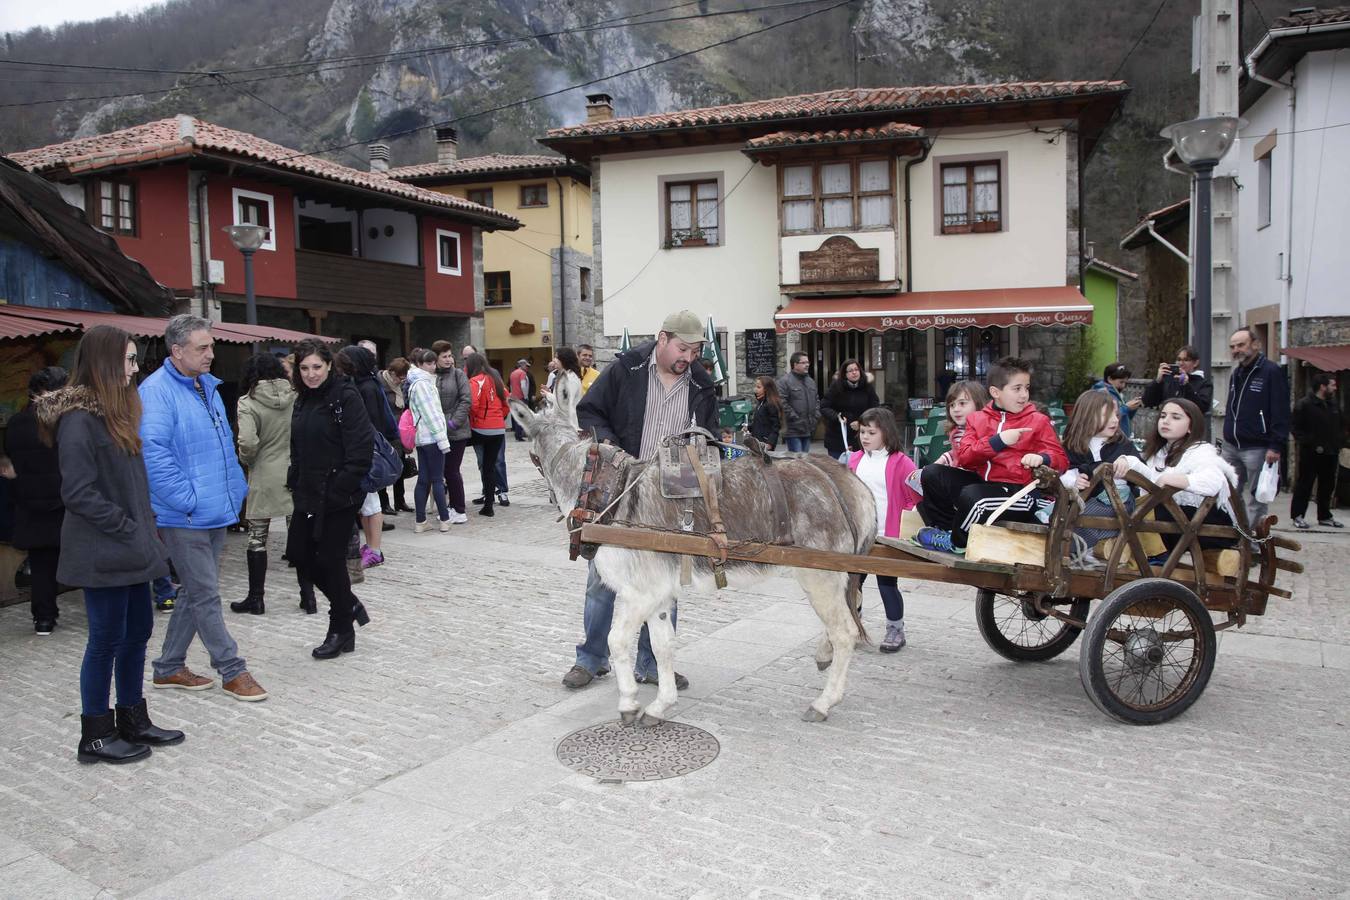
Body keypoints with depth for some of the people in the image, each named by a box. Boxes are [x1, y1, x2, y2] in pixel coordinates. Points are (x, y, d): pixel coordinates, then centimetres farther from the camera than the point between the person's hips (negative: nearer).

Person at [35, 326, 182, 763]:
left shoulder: (116, 410, 13)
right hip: (103, 553, -9)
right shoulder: (79, 418, -16)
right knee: (107, 640, 1)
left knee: (138, 632, 15)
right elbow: (79, 493, -20)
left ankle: (133, 720, 27)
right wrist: (128, 528, -16)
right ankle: (95, 736, 16)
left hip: (130, 548, 9)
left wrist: (145, 527, 9)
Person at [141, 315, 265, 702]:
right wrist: (187, 499, -21)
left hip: (216, 512, 9)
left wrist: (236, 489, 15)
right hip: (185, 518, -9)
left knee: (197, 592, 16)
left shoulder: (208, 386, 14)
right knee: (205, 595, -1)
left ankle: (169, 667, 29)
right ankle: (232, 671, 9)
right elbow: (154, 451, -23)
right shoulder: (157, 390, -14)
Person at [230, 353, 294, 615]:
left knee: (258, 538, 10)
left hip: (264, 478, -2)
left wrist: (248, 461, 0)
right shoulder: (296, 397, -3)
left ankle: (256, 597, 16)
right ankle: (307, 594, 15)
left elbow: (248, 442, -20)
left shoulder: (248, 402, -10)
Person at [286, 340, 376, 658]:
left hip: (339, 497, -8)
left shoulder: (346, 397, -13)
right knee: (298, 554, 10)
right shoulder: (303, 400, 12)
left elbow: (361, 450, -19)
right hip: (309, 495, 8)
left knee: (330, 558, 0)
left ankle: (341, 631, 18)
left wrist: (340, 488, -19)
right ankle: (350, 605, 30)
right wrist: (296, 481, 8)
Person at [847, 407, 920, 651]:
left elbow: (917, 494, -7)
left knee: (887, 583, 3)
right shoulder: (855, 459, 8)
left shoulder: (899, 462, -7)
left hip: (887, 536, -5)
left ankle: (896, 630, 19)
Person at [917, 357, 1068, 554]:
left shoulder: (1038, 421, 6)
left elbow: (1061, 460, 1)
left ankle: (956, 542, -3)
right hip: (982, 483, 4)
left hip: (1018, 491, -4)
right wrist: (997, 441, -13)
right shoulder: (977, 419, 13)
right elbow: (964, 458, 0)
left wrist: (1041, 458, -22)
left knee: (970, 496, -31)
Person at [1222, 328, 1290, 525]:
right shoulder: (1235, 374, 16)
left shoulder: (1272, 372, -8)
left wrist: (1276, 446, -19)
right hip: (1231, 447, 7)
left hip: (1257, 448, -7)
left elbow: (1281, 413, -13)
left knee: (1256, 497, -1)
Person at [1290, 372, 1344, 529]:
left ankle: (1325, 516, 23)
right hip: (1311, 454, -7)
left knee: (1327, 486, 13)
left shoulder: (1334, 404, 12)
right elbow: (1297, 430, -13)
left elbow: (1341, 427, 21)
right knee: (1304, 485, -1)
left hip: (1330, 453, 7)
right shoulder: (1304, 405, -10)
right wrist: (1312, 444, -19)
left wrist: (1339, 443, 5)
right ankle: (1298, 516, 5)